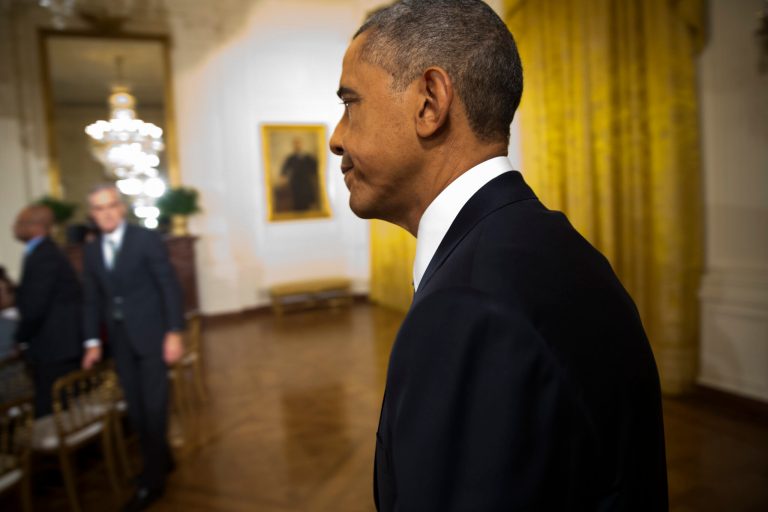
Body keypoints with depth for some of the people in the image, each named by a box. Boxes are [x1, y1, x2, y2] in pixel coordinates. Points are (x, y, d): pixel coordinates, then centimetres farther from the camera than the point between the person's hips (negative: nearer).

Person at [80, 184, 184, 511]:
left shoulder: (147, 239, -7)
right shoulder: (91, 251, 8)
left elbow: (170, 287, -9)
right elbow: (92, 299, 12)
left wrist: (173, 333, -14)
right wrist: (93, 341, 4)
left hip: (151, 335, -5)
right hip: (119, 340, 5)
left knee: (154, 407, -2)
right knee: (136, 409, 11)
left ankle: (152, 481, 8)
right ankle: (161, 461, 28)